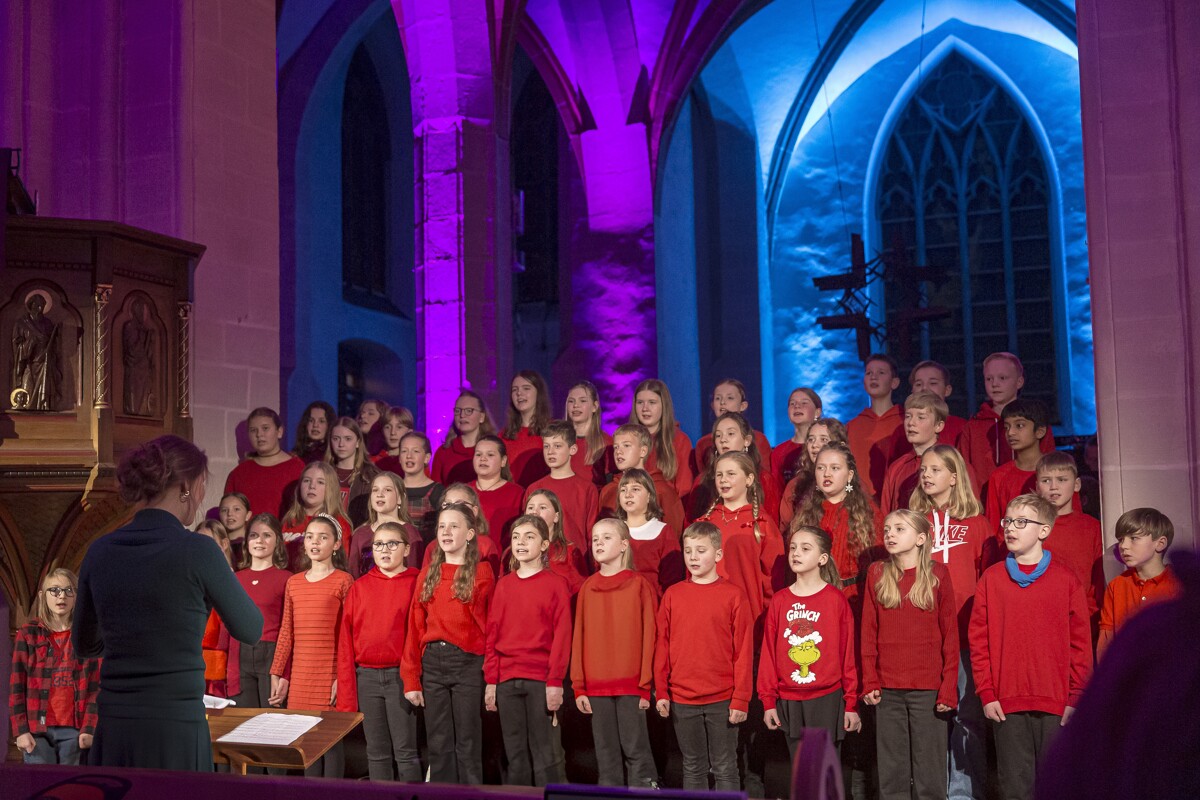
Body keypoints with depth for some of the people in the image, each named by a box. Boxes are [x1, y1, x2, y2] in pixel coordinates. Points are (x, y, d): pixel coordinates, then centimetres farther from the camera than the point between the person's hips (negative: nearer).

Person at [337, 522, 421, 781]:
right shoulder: (359, 587, 7)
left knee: (405, 750, 0)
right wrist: (346, 691, 2)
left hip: (400, 675, -3)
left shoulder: (415, 584, -2)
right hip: (366, 677, 4)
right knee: (376, 751, 11)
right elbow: (346, 640, 6)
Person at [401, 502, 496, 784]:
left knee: (467, 744, 2)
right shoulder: (427, 575, 10)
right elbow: (415, 627, 8)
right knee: (438, 744, 9)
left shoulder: (481, 573, -1)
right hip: (432, 663, 4)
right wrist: (411, 680, 4)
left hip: (468, 662, -4)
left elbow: (492, 624, -2)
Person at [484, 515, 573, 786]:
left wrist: (555, 682, -11)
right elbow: (492, 635, 11)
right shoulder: (503, 585, 12)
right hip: (507, 681, 4)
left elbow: (562, 636, -5)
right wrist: (490, 681, 5)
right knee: (515, 755, 8)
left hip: (541, 681, -4)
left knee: (546, 754, -3)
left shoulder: (556, 584, 0)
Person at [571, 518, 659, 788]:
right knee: (606, 752, 10)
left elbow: (648, 636, -4)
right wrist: (579, 686, 4)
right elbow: (579, 637, 8)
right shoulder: (587, 588, 8)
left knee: (635, 749, 0)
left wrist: (645, 685, -7)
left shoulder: (639, 585, -3)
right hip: (597, 686, 4)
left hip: (631, 684, -4)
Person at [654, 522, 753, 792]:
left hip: (722, 701, -3)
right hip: (682, 700, 3)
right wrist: (661, 692, 1)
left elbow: (744, 651, -6)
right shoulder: (673, 595, 4)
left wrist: (741, 699, -8)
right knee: (693, 768, 13)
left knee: (724, 769, 7)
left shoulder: (733, 595, -5)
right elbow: (662, 646, 6)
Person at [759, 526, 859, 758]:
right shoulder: (779, 601, 4)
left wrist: (851, 703, -2)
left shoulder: (836, 599, -5)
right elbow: (768, 653, 6)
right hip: (789, 702, 3)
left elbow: (848, 654, -2)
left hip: (826, 701, -3)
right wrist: (768, 701, 5)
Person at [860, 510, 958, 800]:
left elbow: (950, 634, -1)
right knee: (891, 769, 8)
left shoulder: (937, 574, 0)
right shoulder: (876, 574, 5)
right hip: (888, 689, 2)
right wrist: (870, 682, -1)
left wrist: (949, 687, -7)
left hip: (929, 688, -2)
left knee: (929, 768, 4)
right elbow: (869, 632, 5)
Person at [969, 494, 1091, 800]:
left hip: (1057, 704, -1)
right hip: (1006, 704, 1)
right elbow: (978, 640, 3)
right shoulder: (991, 579, 5)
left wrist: (1076, 697, -3)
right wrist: (986, 694, -3)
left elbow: (1081, 643, 2)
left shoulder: (1066, 580, 2)